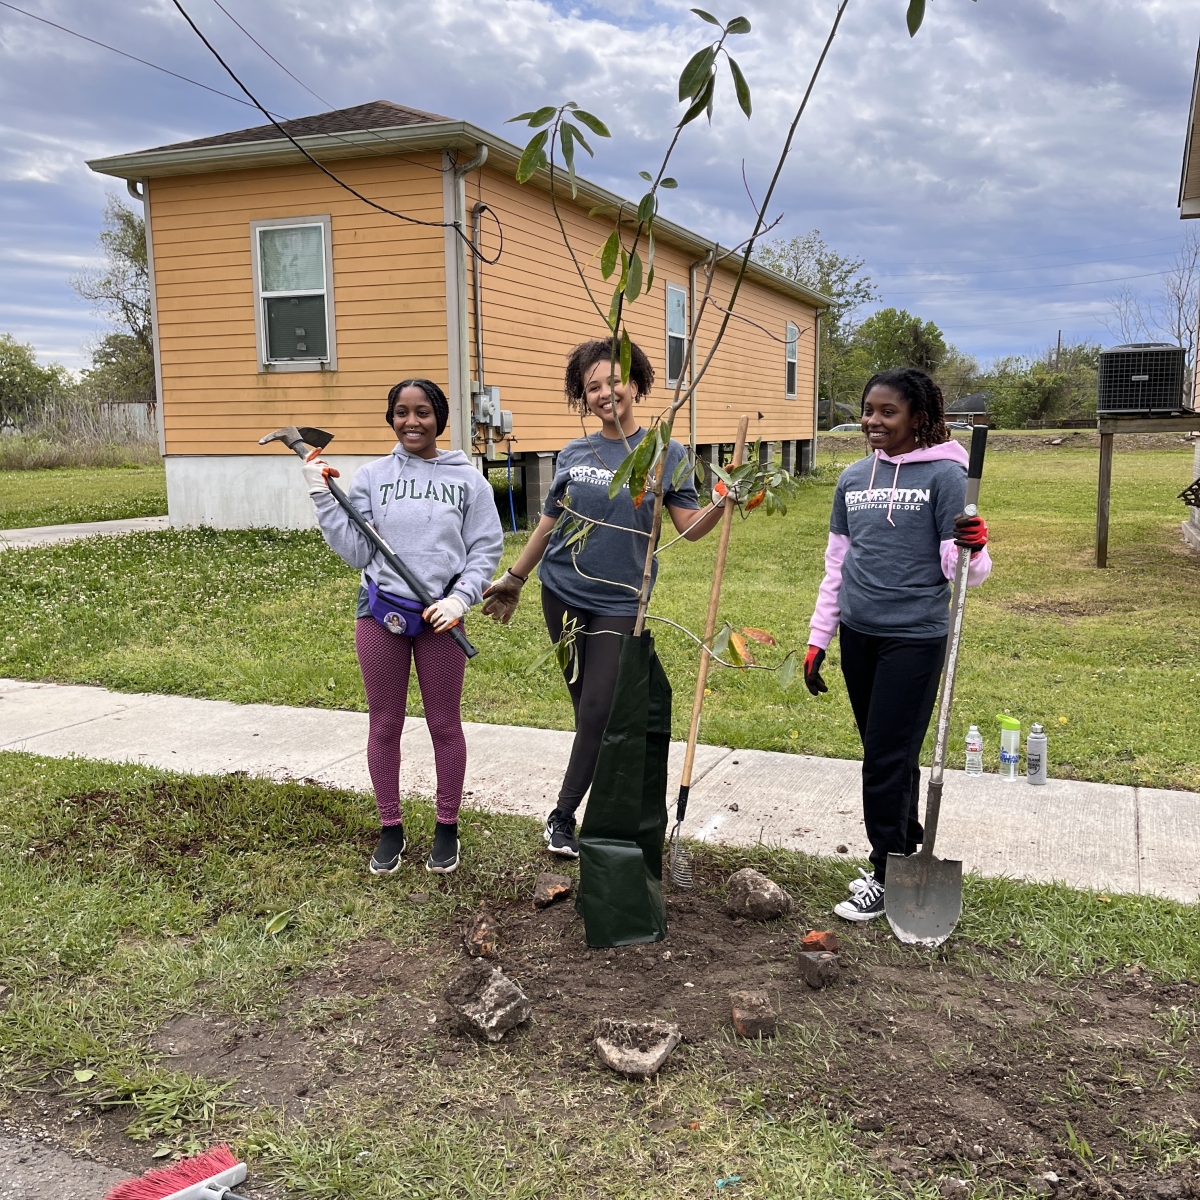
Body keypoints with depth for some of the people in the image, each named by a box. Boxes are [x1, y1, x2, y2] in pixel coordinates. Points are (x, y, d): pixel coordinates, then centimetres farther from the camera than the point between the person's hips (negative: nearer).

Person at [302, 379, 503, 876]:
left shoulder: (467, 479, 2)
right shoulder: (371, 476, 4)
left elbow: (486, 548, 1)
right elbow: (355, 551, 1)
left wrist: (460, 598, -12)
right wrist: (323, 497, -6)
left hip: (440, 615, -1)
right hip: (380, 612, 1)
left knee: (445, 724, 8)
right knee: (384, 724, 9)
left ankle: (447, 828, 24)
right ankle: (390, 829, 24)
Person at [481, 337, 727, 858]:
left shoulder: (665, 454, -1)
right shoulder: (573, 454, 6)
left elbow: (690, 526, -3)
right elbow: (549, 522, 16)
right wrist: (512, 579, 20)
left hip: (620, 602, -3)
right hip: (564, 596, 3)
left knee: (598, 712, -5)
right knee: (585, 708, 8)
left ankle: (563, 815, 8)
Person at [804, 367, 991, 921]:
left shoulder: (944, 475, -9)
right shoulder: (854, 478, 8)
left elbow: (964, 570, -10)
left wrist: (973, 547, -33)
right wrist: (817, 641, 13)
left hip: (914, 637, -6)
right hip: (858, 635, 6)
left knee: (888, 759, -2)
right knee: (885, 755, 15)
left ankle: (888, 877, 14)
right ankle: (905, 855, 32)